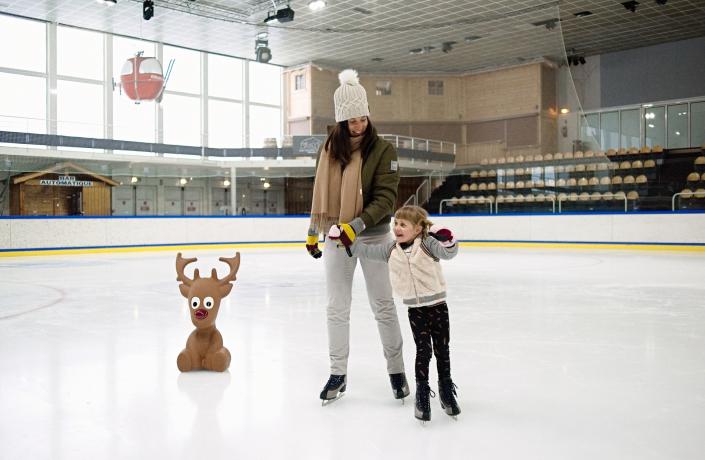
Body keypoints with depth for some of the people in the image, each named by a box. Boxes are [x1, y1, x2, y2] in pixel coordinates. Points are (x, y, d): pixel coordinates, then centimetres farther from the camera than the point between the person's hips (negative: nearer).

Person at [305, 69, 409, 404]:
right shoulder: (330, 149, 3)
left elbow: (385, 198, -16)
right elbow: (320, 192, 11)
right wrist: (313, 233, 13)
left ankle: (396, 369, 21)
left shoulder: (382, 149, -10)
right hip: (336, 238, 4)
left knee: (383, 305, 5)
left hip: (373, 236, -4)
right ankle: (338, 374, 21)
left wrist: (356, 226, -27)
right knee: (337, 308, 8)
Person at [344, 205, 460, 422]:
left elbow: (448, 253, -24)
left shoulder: (427, 243, -11)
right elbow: (366, 251, 9)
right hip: (415, 310, 2)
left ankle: (446, 391, 27)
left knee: (442, 350, 9)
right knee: (423, 351, -1)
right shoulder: (391, 249, 2)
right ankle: (422, 394, 12)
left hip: (437, 305, -2)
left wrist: (447, 241, -44)